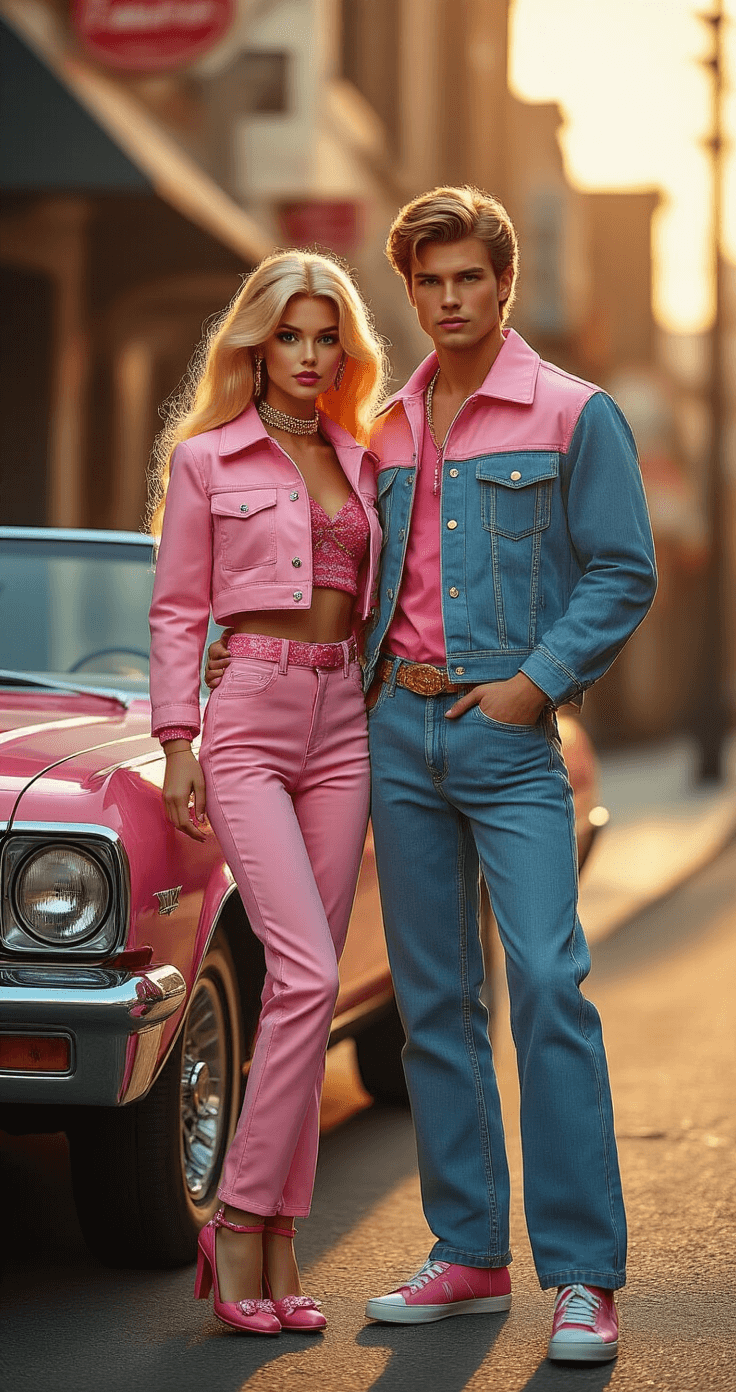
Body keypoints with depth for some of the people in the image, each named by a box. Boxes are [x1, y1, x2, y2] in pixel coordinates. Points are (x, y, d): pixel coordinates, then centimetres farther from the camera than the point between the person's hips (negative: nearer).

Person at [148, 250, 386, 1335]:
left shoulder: (360, 462, 15)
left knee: (306, 983, 2)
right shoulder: (205, 456, 2)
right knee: (307, 974, -17)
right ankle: (239, 1225, -8)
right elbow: (176, 609, 0)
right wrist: (178, 741, -6)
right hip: (248, 716, -5)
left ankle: (279, 1242, 6)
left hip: (342, 723, 5)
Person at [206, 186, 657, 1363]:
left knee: (548, 982, -14)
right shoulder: (389, 431, 15)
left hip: (510, 735, -5)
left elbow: (624, 574, -3)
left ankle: (584, 1277, -11)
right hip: (399, 727, 5)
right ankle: (469, 1256, 14)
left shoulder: (574, 416, 0)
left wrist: (537, 681, -12)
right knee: (434, 999, 7)